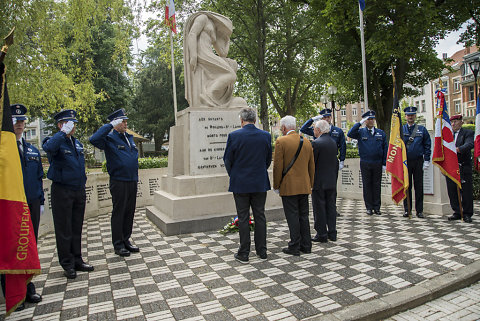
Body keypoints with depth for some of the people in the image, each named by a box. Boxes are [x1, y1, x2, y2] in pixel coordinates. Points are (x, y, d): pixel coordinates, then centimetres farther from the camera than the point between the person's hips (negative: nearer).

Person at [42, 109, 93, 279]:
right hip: (62, 191, -6)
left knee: (77, 228, 13)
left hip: (79, 191, 6)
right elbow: (49, 148, -34)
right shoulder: (56, 141, -7)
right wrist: (64, 132, -25)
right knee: (64, 230, 3)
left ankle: (77, 260, 23)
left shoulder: (77, 143, 14)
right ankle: (67, 264, 14)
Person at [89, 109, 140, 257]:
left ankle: (126, 240, 25)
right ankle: (118, 244, 13)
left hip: (132, 181, 7)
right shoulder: (109, 139, -6)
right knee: (118, 213, 3)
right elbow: (94, 139, -27)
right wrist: (110, 125, -20)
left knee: (130, 212, 12)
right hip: (118, 182, -6)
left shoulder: (129, 137, 14)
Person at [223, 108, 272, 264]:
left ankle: (244, 253, 12)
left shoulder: (234, 136, -10)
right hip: (260, 183, 3)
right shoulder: (266, 136, -1)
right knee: (260, 216, 11)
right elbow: (268, 159, 6)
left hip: (240, 184, -3)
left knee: (243, 218, 5)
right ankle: (262, 251, 21)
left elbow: (227, 160, -3)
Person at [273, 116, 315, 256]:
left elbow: (278, 166, -11)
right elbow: (311, 167, 12)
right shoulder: (306, 142, 9)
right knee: (304, 216, 13)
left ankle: (294, 247, 8)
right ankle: (306, 246, 21)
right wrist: (310, 184, 20)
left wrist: (276, 186, -2)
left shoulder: (281, 141, -10)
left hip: (289, 186, -6)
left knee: (293, 217, 0)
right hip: (304, 186, 6)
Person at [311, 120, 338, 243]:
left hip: (319, 182, -7)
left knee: (319, 208, 2)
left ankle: (322, 235, 8)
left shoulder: (316, 143, -15)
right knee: (331, 207, 13)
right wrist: (332, 175, 18)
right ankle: (332, 233, 20)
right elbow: (333, 161, 12)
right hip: (332, 181, 7)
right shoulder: (333, 143, 8)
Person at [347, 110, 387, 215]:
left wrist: (384, 164, 2)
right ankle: (369, 207, 13)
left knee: (377, 186, 6)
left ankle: (377, 207, 16)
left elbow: (385, 148, 8)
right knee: (367, 186, 4)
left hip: (377, 164, 1)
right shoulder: (361, 132, 4)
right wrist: (360, 123, -14)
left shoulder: (381, 133, 8)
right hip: (365, 164, -1)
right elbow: (350, 134, -15)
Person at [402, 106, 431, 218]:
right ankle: (407, 210, 13)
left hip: (418, 162, 0)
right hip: (405, 162, 0)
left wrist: (426, 161, -3)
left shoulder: (422, 129, 6)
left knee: (419, 187, 3)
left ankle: (419, 210, 12)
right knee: (406, 186, 5)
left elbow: (427, 145, 5)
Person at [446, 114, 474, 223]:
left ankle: (467, 214, 13)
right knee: (452, 191, 7)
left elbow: (469, 144, -18)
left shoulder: (468, 133, 1)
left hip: (464, 168, -4)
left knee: (466, 192, 1)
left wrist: (458, 149, -36)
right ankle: (457, 212, 19)